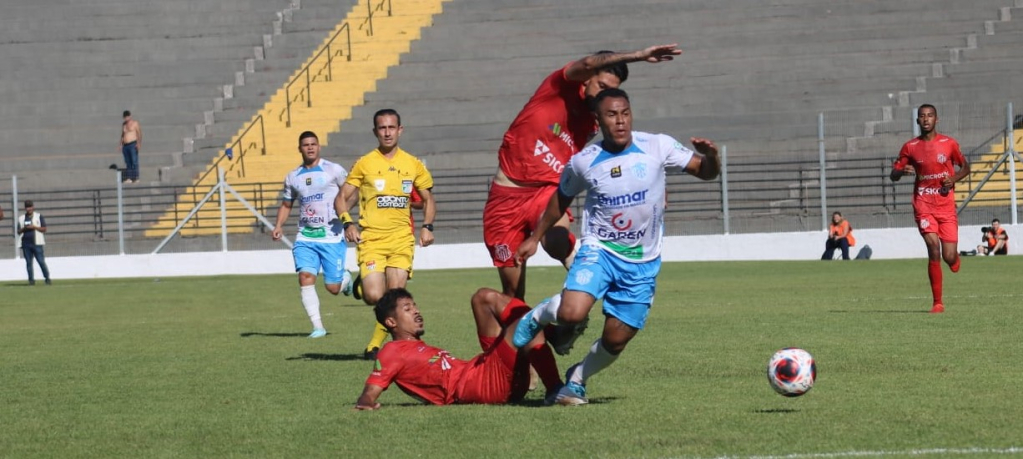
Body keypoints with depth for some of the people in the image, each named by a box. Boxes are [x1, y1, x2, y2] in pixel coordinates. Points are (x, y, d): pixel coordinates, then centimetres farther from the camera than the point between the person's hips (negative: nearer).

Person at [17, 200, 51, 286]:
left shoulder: (39, 216, 7)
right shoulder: (21, 218, 16)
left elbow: (44, 229, 1)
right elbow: (18, 231, 15)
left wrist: (34, 227, -12)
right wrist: (24, 229, -6)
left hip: (36, 243, -3)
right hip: (25, 244, 3)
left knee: (41, 261, -8)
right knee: (28, 262, 1)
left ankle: (47, 278, -1)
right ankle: (31, 280, 5)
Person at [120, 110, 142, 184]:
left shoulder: (135, 123, 2)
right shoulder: (123, 124, 19)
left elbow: (139, 133, -4)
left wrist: (139, 143, -16)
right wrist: (121, 145, 14)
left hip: (133, 144, -6)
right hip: (125, 145, 6)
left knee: (134, 161, -12)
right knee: (127, 163, 0)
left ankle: (136, 178, -16)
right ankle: (128, 178, -4)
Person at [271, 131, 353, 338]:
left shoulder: (333, 170, -1)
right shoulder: (292, 177, 12)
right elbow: (286, 205, 21)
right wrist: (278, 226, 5)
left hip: (332, 237, -3)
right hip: (305, 237, 3)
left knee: (333, 287, -4)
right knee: (305, 277, -16)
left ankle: (346, 279, 34)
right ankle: (317, 327, -10)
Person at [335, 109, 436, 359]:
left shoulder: (413, 164, 8)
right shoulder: (364, 164, 2)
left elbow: (428, 200, 19)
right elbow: (341, 198, 4)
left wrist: (427, 227, 2)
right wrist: (348, 223, -14)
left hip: (401, 238, 2)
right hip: (371, 238, -2)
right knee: (374, 297, -16)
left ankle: (375, 345, 8)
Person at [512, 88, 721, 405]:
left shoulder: (657, 147, -7)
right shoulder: (583, 162, -6)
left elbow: (706, 173, -2)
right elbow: (561, 200, 13)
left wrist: (710, 158, -24)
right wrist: (535, 237, 18)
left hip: (642, 263, 1)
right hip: (599, 250, -1)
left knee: (615, 341, 3)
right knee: (571, 313, -27)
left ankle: (577, 379, 33)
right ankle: (540, 315, 9)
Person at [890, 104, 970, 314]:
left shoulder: (949, 144, 2)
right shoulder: (910, 147, 3)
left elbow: (965, 167, 13)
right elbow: (893, 175, 9)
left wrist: (954, 178, -8)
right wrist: (902, 171, -15)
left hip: (946, 205, 0)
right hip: (923, 205, 0)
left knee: (949, 257, -6)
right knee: (933, 248, -16)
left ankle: (954, 257, 37)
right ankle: (937, 303, -8)